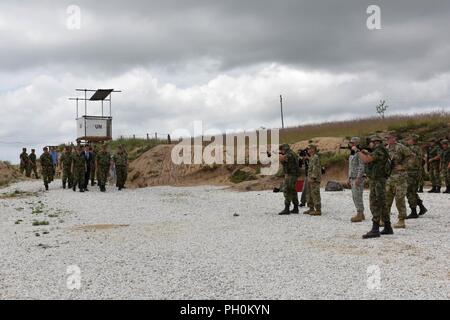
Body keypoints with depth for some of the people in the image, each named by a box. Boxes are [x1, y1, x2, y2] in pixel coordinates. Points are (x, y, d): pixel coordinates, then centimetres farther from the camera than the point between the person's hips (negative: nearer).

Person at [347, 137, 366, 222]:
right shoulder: (352, 154, 17)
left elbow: (362, 167, -20)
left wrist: (358, 178, -24)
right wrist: (349, 178, 20)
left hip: (358, 178, -10)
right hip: (353, 178, 10)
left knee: (358, 196, -8)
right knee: (355, 196, 12)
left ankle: (359, 215, -4)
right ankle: (361, 214, 18)